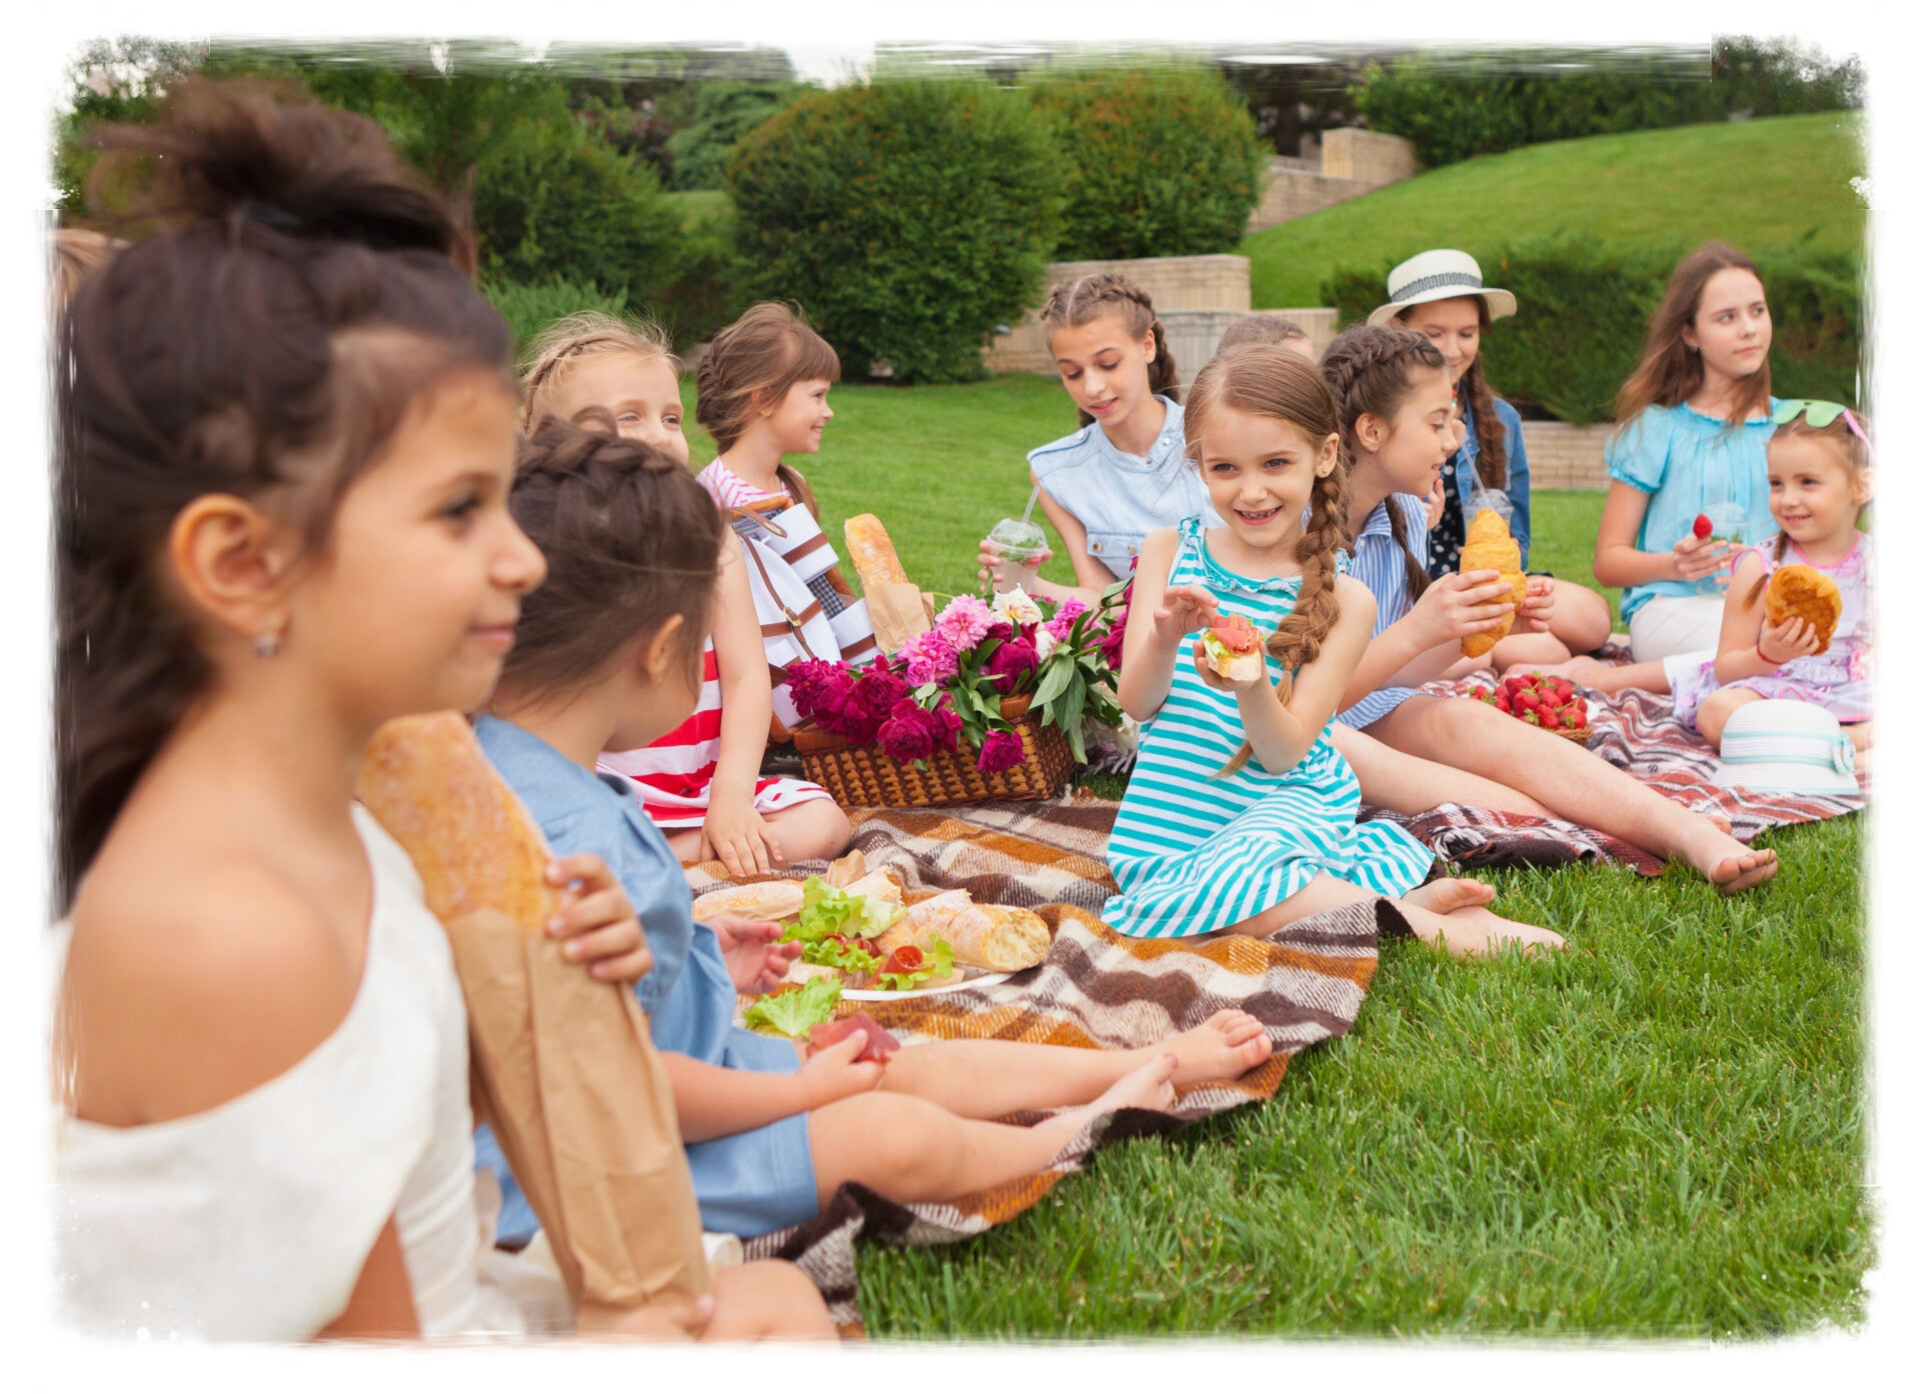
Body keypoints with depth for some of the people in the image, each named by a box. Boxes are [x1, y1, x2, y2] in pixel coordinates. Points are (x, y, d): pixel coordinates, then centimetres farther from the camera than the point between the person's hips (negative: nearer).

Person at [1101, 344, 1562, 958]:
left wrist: (1251, 689, -33)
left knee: (1228, 880, -35)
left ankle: (1414, 911, -15)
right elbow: (1136, 703, -3)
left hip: (1288, 803, -4)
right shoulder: (1169, 551, 3)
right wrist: (1163, 641, -25)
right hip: (1174, 818, 5)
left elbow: (1284, 752, -11)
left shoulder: (1342, 600, -5)